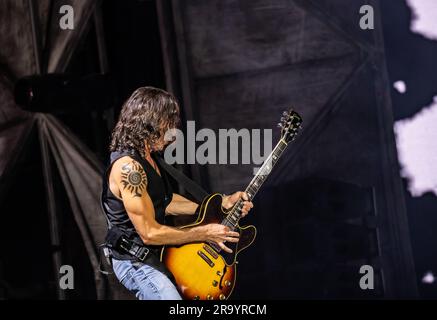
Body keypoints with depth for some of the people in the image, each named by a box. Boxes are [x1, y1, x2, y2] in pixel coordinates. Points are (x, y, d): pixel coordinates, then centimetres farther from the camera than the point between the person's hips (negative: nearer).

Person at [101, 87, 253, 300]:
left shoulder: (147, 156, 5)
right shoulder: (128, 167, -25)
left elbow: (165, 201, 14)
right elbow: (150, 233, -25)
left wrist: (222, 202, 7)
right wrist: (205, 233, -16)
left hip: (157, 253, 10)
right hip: (137, 263, -10)